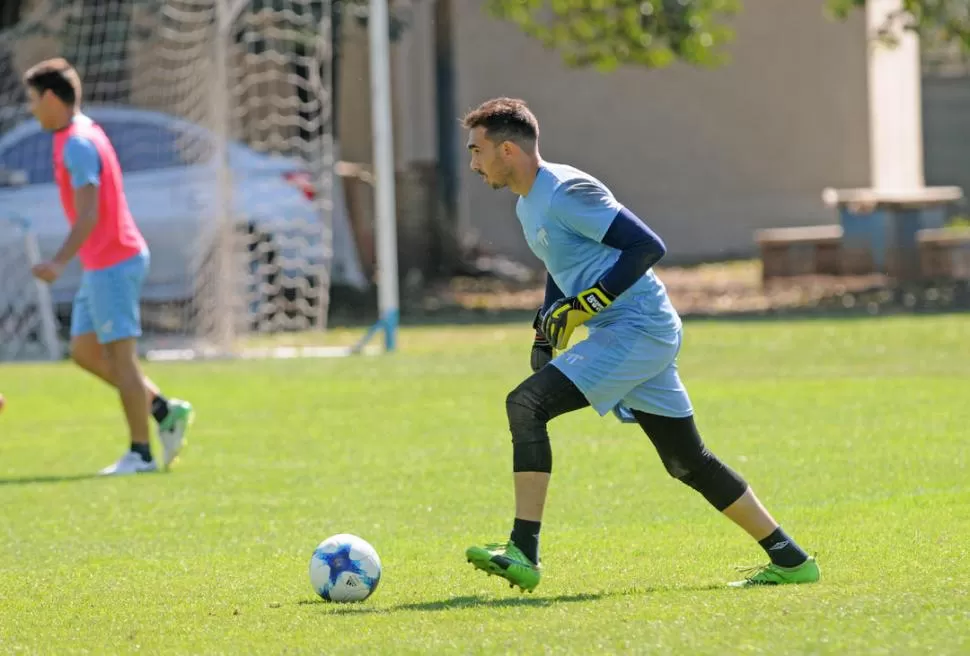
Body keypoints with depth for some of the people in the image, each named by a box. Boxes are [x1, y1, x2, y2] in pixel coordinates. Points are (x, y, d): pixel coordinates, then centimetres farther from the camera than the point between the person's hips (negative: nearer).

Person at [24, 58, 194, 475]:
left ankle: (140, 453, 0)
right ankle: (165, 411, 12)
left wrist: (60, 262, -31)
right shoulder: (82, 134, 14)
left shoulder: (77, 144, -16)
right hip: (103, 264, 10)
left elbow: (88, 214, -24)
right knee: (84, 350, 11)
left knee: (120, 355, -5)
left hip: (112, 263, -10)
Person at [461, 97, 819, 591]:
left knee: (527, 404, -19)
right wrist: (547, 329, 15)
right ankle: (790, 559, 19)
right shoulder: (528, 205, 16)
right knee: (689, 463, 13)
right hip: (623, 335, 10)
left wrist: (581, 307, -21)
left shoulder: (567, 191, -15)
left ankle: (523, 554, -23)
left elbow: (647, 246, -20)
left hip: (638, 328, -10)